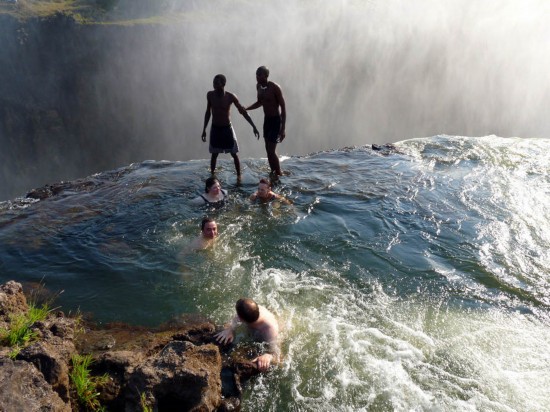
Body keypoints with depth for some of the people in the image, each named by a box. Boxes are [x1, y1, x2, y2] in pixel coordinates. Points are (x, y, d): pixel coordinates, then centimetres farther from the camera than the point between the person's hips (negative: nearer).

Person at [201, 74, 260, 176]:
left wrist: (254, 126, -13)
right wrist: (204, 129, 6)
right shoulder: (210, 95, -8)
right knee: (214, 154, 10)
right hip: (215, 128, 2)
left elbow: (243, 111, -9)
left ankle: (239, 176, 18)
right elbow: (208, 112, 5)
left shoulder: (231, 97, -15)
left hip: (227, 128, -2)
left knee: (234, 154, 5)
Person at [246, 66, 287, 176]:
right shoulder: (259, 86, 2)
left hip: (276, 120, -8)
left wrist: (283, 128, -23)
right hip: (266, 119, 8)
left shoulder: (275, 88, -21)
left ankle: (279, 175, 7)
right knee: (268, 149, 12)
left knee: (271, 151, -10)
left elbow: (283, 107, -19)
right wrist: (245, 109, 4)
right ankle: (273, 173, 26)